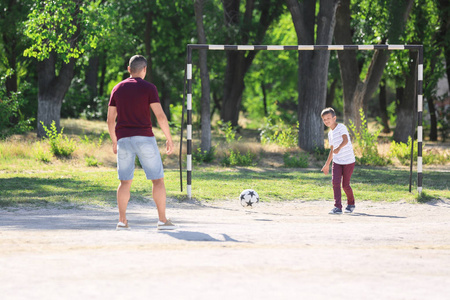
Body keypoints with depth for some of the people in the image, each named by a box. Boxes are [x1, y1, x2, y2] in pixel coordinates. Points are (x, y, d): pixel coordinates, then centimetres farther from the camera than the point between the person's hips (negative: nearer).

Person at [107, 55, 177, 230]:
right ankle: (162, 220, -2)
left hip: (123, 139, 4)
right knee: (158, 179, 3)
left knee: (125, 181, 8)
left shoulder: (117, 89, 11)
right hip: (144, 138, -4)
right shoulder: (149, 88, -3)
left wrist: (114, 141, 23)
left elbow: (110, 120, 12)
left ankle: (122, 221, 0)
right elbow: (160, 116, -9)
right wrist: (169, 138, -1)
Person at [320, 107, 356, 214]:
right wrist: (327, 164, 27)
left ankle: (351, 203, 27)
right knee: (335, 182, -12)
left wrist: (339, 148, -50)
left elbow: (346, 140, -31)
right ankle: (338, 207, -14)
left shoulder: (341, 127, -12)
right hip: (337, 162, 6)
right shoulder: (330, 133, 12)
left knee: (345, 185, 0)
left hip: (348, 161, -6)